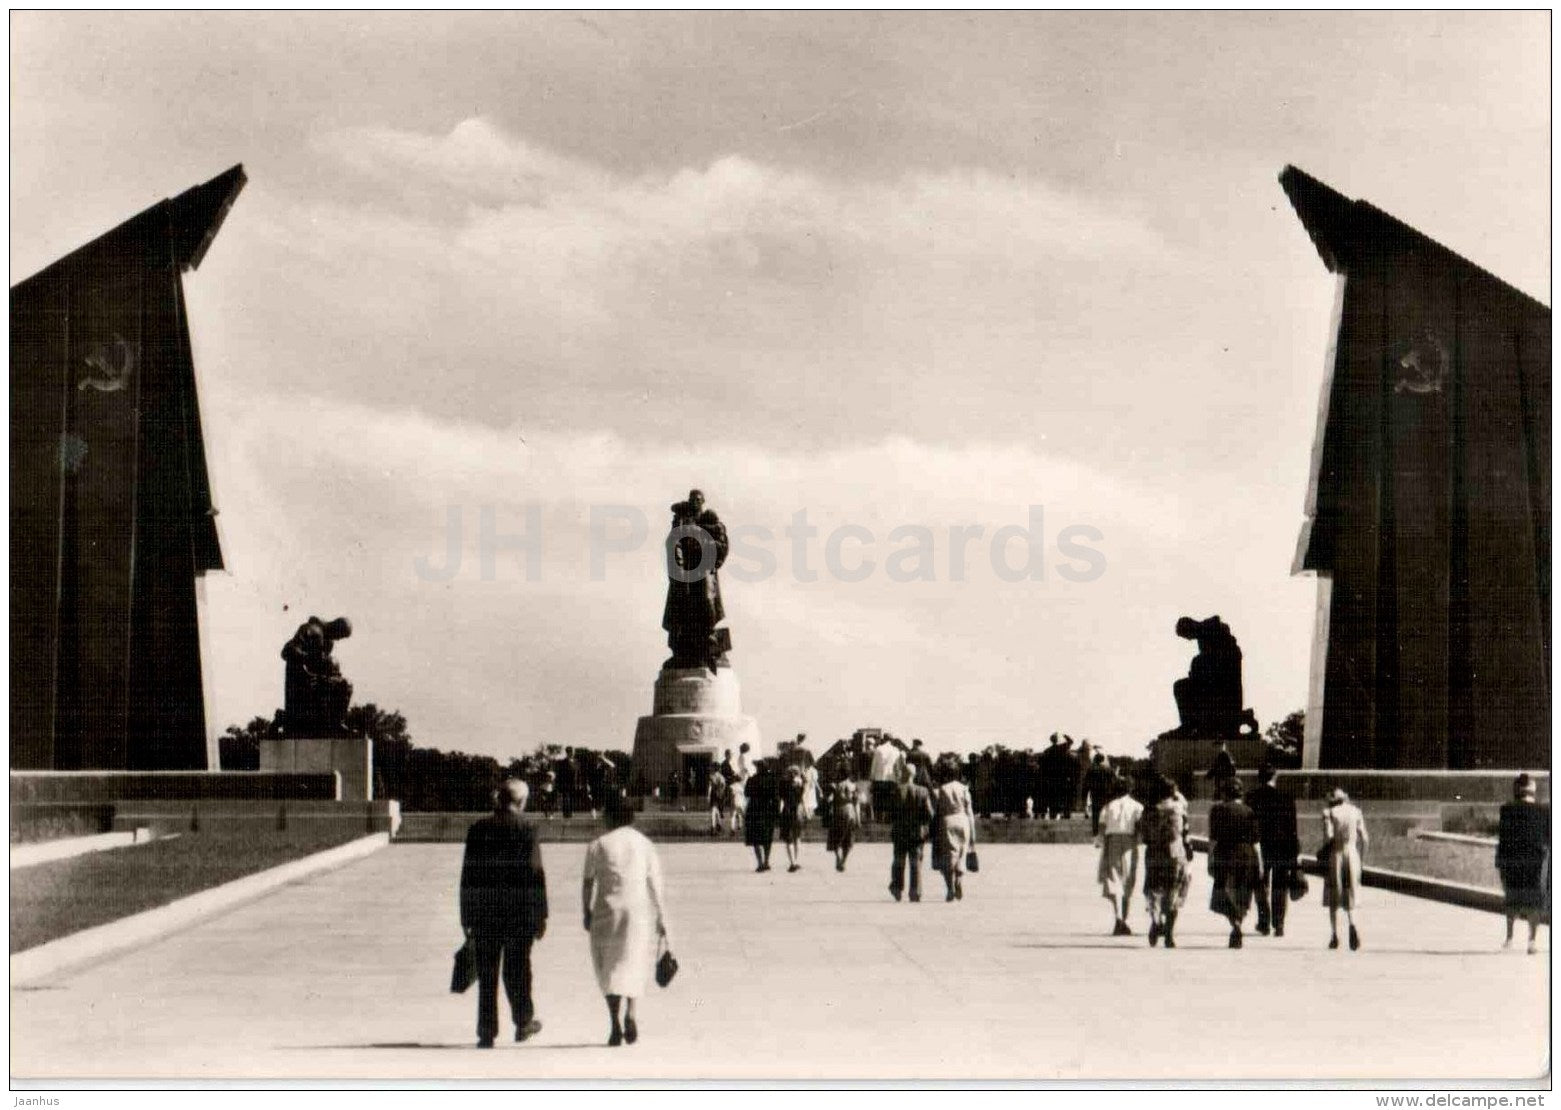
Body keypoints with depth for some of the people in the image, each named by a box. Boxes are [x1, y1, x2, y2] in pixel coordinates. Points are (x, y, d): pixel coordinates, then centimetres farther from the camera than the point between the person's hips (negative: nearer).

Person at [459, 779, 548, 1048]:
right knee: (517, 969, 12)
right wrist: (541, 915, -3)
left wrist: (467, 916, 8)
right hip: (520, 912, -2)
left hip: (484, 914, 2)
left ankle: (486, 1033, 4)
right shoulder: (526, 829, -7)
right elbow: (535, 873, -9)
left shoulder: (478, 829, 1)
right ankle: (523, 1022, 23)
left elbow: (468, 874, 3)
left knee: (486, 974, 5)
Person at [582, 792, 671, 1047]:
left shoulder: (598, 846, -2)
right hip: (640, 912, 1)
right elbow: (657, 887, 0)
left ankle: (615, 1024, -6)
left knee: (609, 968, 8)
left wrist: (587, 913, 16)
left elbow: (587, 884, 2)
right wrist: (662, 921, 3)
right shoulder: (646, 846, 4)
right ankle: (630, 1014, -4)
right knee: (634, 964, 16)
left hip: (607, 912, -1)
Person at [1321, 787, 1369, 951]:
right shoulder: (1356, 812, 6)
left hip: (1335, 857, -2)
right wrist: (1361, 858, 14)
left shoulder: (1329, 813, -4)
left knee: (1333, 899, 11)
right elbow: (1364, 839, 4)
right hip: (1352, 856, 2)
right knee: (1349, 897, 9)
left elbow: (1328, 837, -17)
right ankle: (1352, 925, -19)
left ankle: (1334, 936, 10)